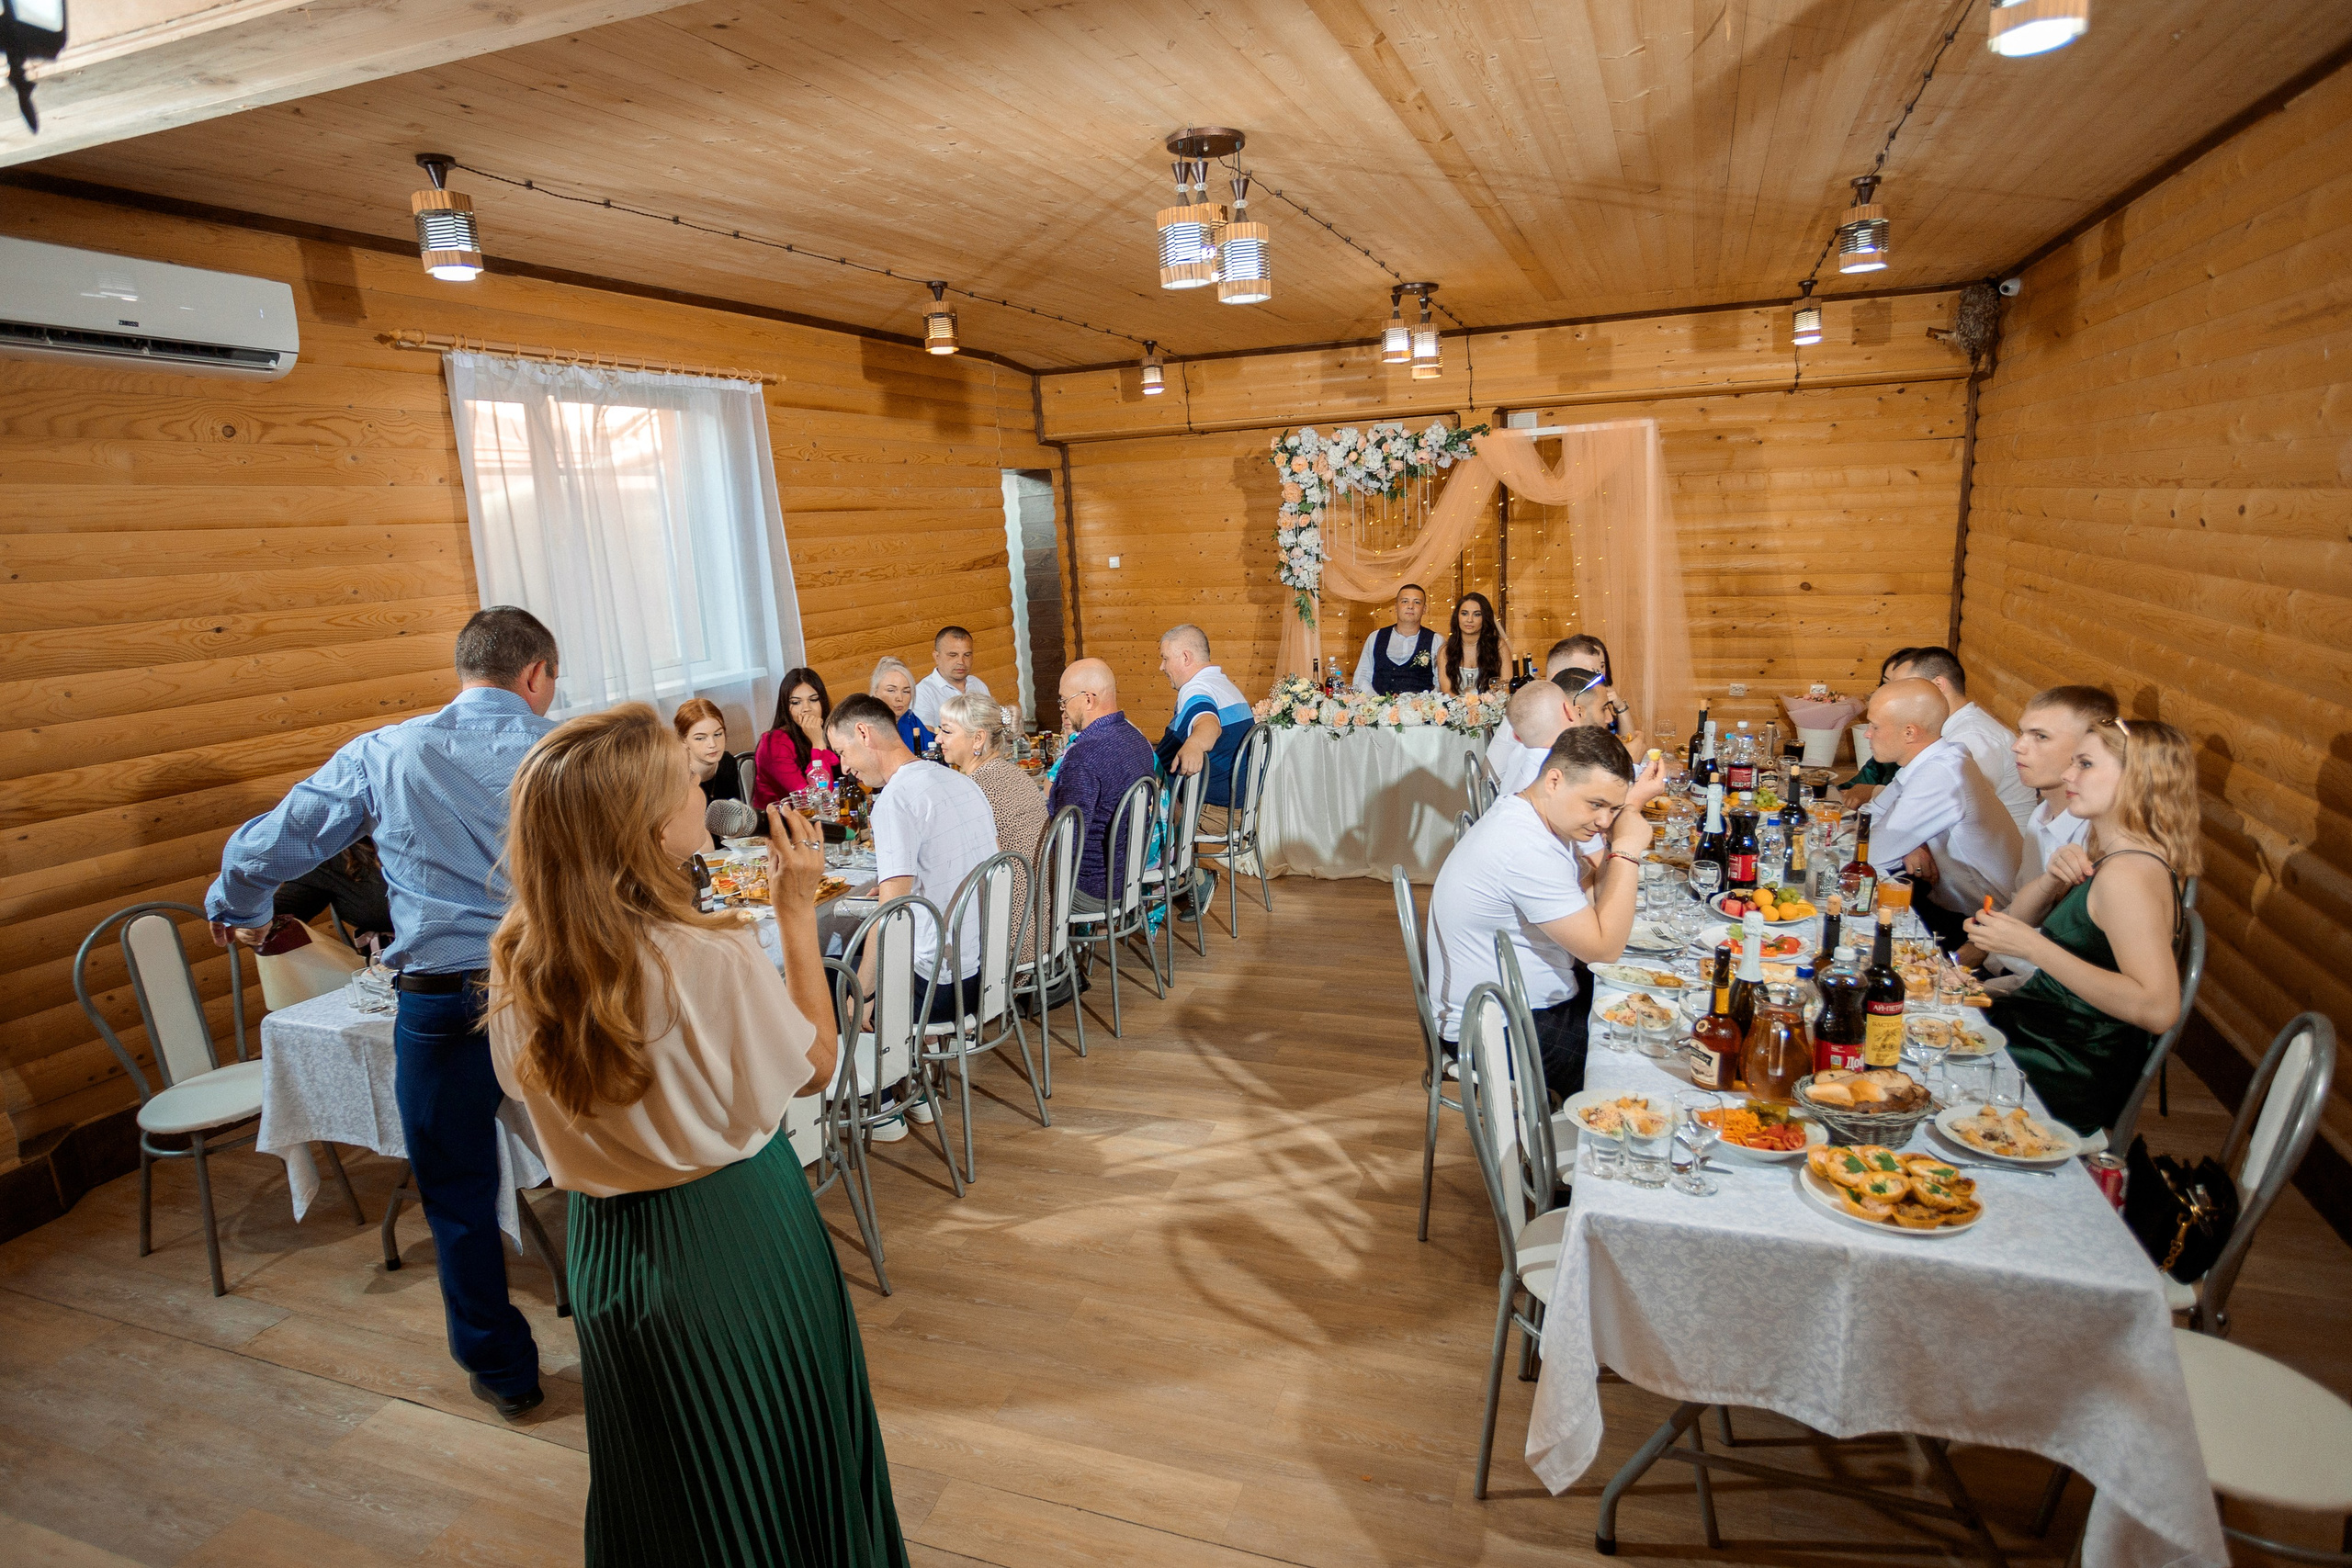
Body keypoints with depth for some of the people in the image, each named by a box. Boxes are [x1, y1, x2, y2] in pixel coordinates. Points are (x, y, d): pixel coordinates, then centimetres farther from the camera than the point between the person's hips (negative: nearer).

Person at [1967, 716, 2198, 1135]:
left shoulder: (2128, 874, -24)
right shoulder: (2107, 857, 7)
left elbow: (2159, 1009, -32)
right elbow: (2018, 918, 13)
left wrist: (2033, 947, -31)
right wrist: (2053, 878, -7)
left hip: (2067, 1078, -9)